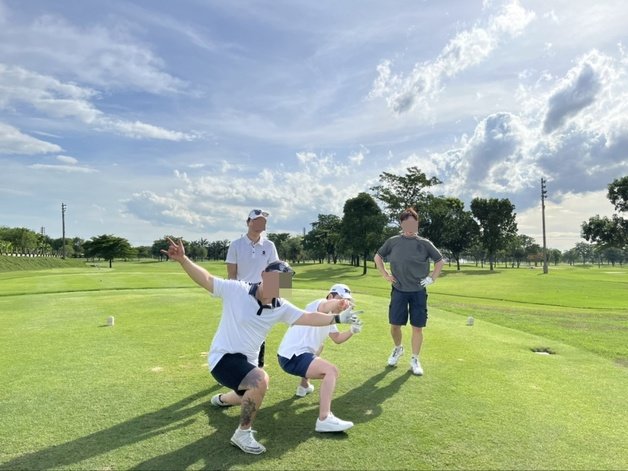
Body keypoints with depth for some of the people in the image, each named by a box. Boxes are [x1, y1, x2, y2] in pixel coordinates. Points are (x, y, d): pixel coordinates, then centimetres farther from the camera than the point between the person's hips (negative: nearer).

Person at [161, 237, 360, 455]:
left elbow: (308, 317, -4)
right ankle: (243, 433, -10)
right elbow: (206, 279, -22)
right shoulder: (236, 290, -19)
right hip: (223, 357, -7)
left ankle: (221, 399, 65)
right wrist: (182, 259, -37)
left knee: (252, 399, 30)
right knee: (260, 379, -33)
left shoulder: (281, 308, -5)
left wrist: (338, 318, -11)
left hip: (247, 361, 7)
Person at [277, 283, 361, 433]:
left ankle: (304, 386, 50)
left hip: (295, 354, 11)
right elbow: (327, 305, -34)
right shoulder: (318, 304, -9)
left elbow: (337, 338, 24)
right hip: (291, 357, -11)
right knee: (332, 371, -26)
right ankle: (324, 419, -33)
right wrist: (339, 302, -53)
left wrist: (352, 331, 7)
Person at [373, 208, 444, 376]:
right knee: (395, 325, 3)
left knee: (417, 327, 2)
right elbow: (377, 257, 12)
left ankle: (415, 360, 18)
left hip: (419, 292, 0)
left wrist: (432, 278, 2)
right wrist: (386, 275, 4)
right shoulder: (393, 242, -1)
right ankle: (398, 349, 33)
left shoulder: (424, 244, -2)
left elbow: (440, 261, 11)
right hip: (398, 291, 0)